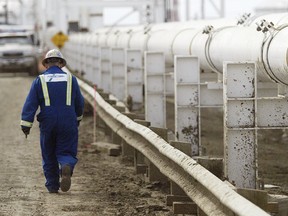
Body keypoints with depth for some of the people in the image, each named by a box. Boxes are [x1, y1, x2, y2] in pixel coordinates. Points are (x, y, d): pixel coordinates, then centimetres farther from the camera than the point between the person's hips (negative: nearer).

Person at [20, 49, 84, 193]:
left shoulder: (40, 80, 1)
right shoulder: (70, 79, 4)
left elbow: (30, 104, -6)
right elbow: (79, 103, 11)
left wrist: (26, 125, -6)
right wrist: (78, 118, 28)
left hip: (47, 125, 0)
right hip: (68, 124, 0)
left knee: (49, 156, 14)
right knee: (66, 152, 5)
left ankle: (52, 186, 15)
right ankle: (66, 167, -28)